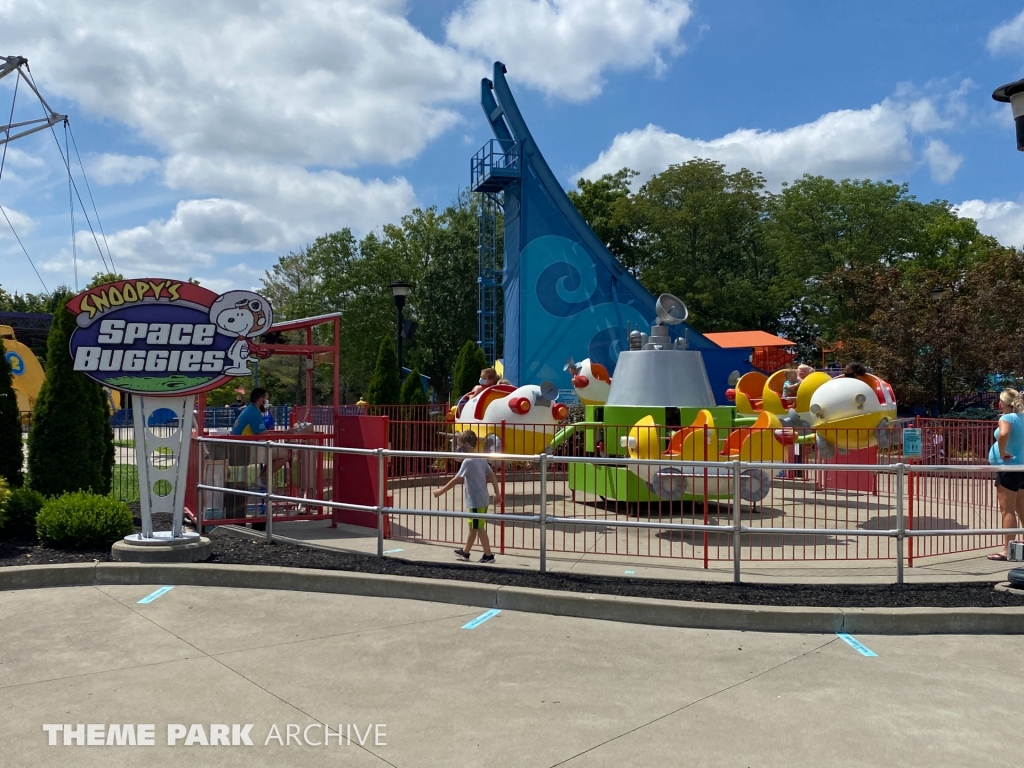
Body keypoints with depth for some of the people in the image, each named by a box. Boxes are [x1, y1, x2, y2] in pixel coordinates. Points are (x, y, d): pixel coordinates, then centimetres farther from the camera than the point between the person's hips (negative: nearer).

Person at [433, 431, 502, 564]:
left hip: (476, 501, -9)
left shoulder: (468, 461, -17)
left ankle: (488, 555, 6)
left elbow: (456, 479, -18)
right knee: (473, 527, 19)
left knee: (479, 528, 1)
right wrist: (497, 493, 14)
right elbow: (492, 476, 9)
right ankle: (465, 552, 31)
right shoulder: (481, 459, 7)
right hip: (482, 499, 9)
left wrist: (442, 491, -12)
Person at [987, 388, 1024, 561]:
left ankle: (1007, 550, -4)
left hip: (1009, 467, -8)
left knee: (1007, 510, -5)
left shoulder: (1006, 418, -13)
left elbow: (1004, 434, -35)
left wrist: (1002, 453, -23)